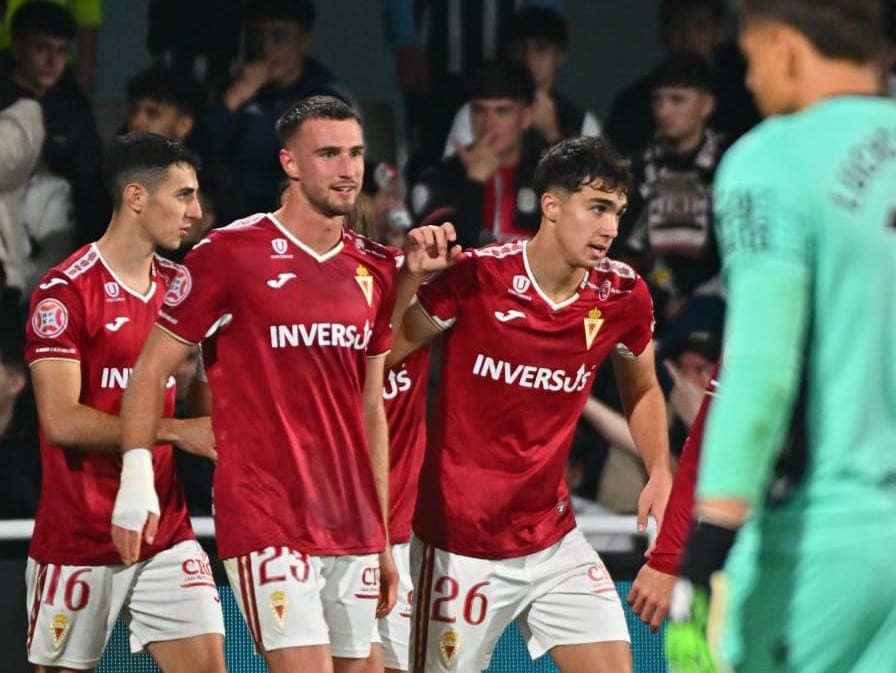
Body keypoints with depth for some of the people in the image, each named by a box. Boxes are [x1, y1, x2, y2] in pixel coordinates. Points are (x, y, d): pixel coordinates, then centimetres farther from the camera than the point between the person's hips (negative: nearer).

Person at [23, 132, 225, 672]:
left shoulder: (178, 286, 11)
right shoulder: (66, 291, -11)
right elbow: (61, 420, -19)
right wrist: (175, 431, -20)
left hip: (166, 532, 6)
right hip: (78, 539, -6)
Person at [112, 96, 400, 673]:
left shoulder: (376, 270, 13)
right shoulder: (231, 253, -5)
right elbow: (151, 370, -1)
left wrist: (383, 538, 17)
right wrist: (138, 483, -13)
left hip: (354, 534, 6)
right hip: (267, 526, -6)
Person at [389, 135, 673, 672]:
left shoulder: (623, 296, -2)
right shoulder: (474, 276, -15)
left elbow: (642, 389, 16)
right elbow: (384, 357, -10)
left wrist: (661, 473, 2)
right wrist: (411, 278, -24)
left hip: (554, 541, 4)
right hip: (459, 543, -4)